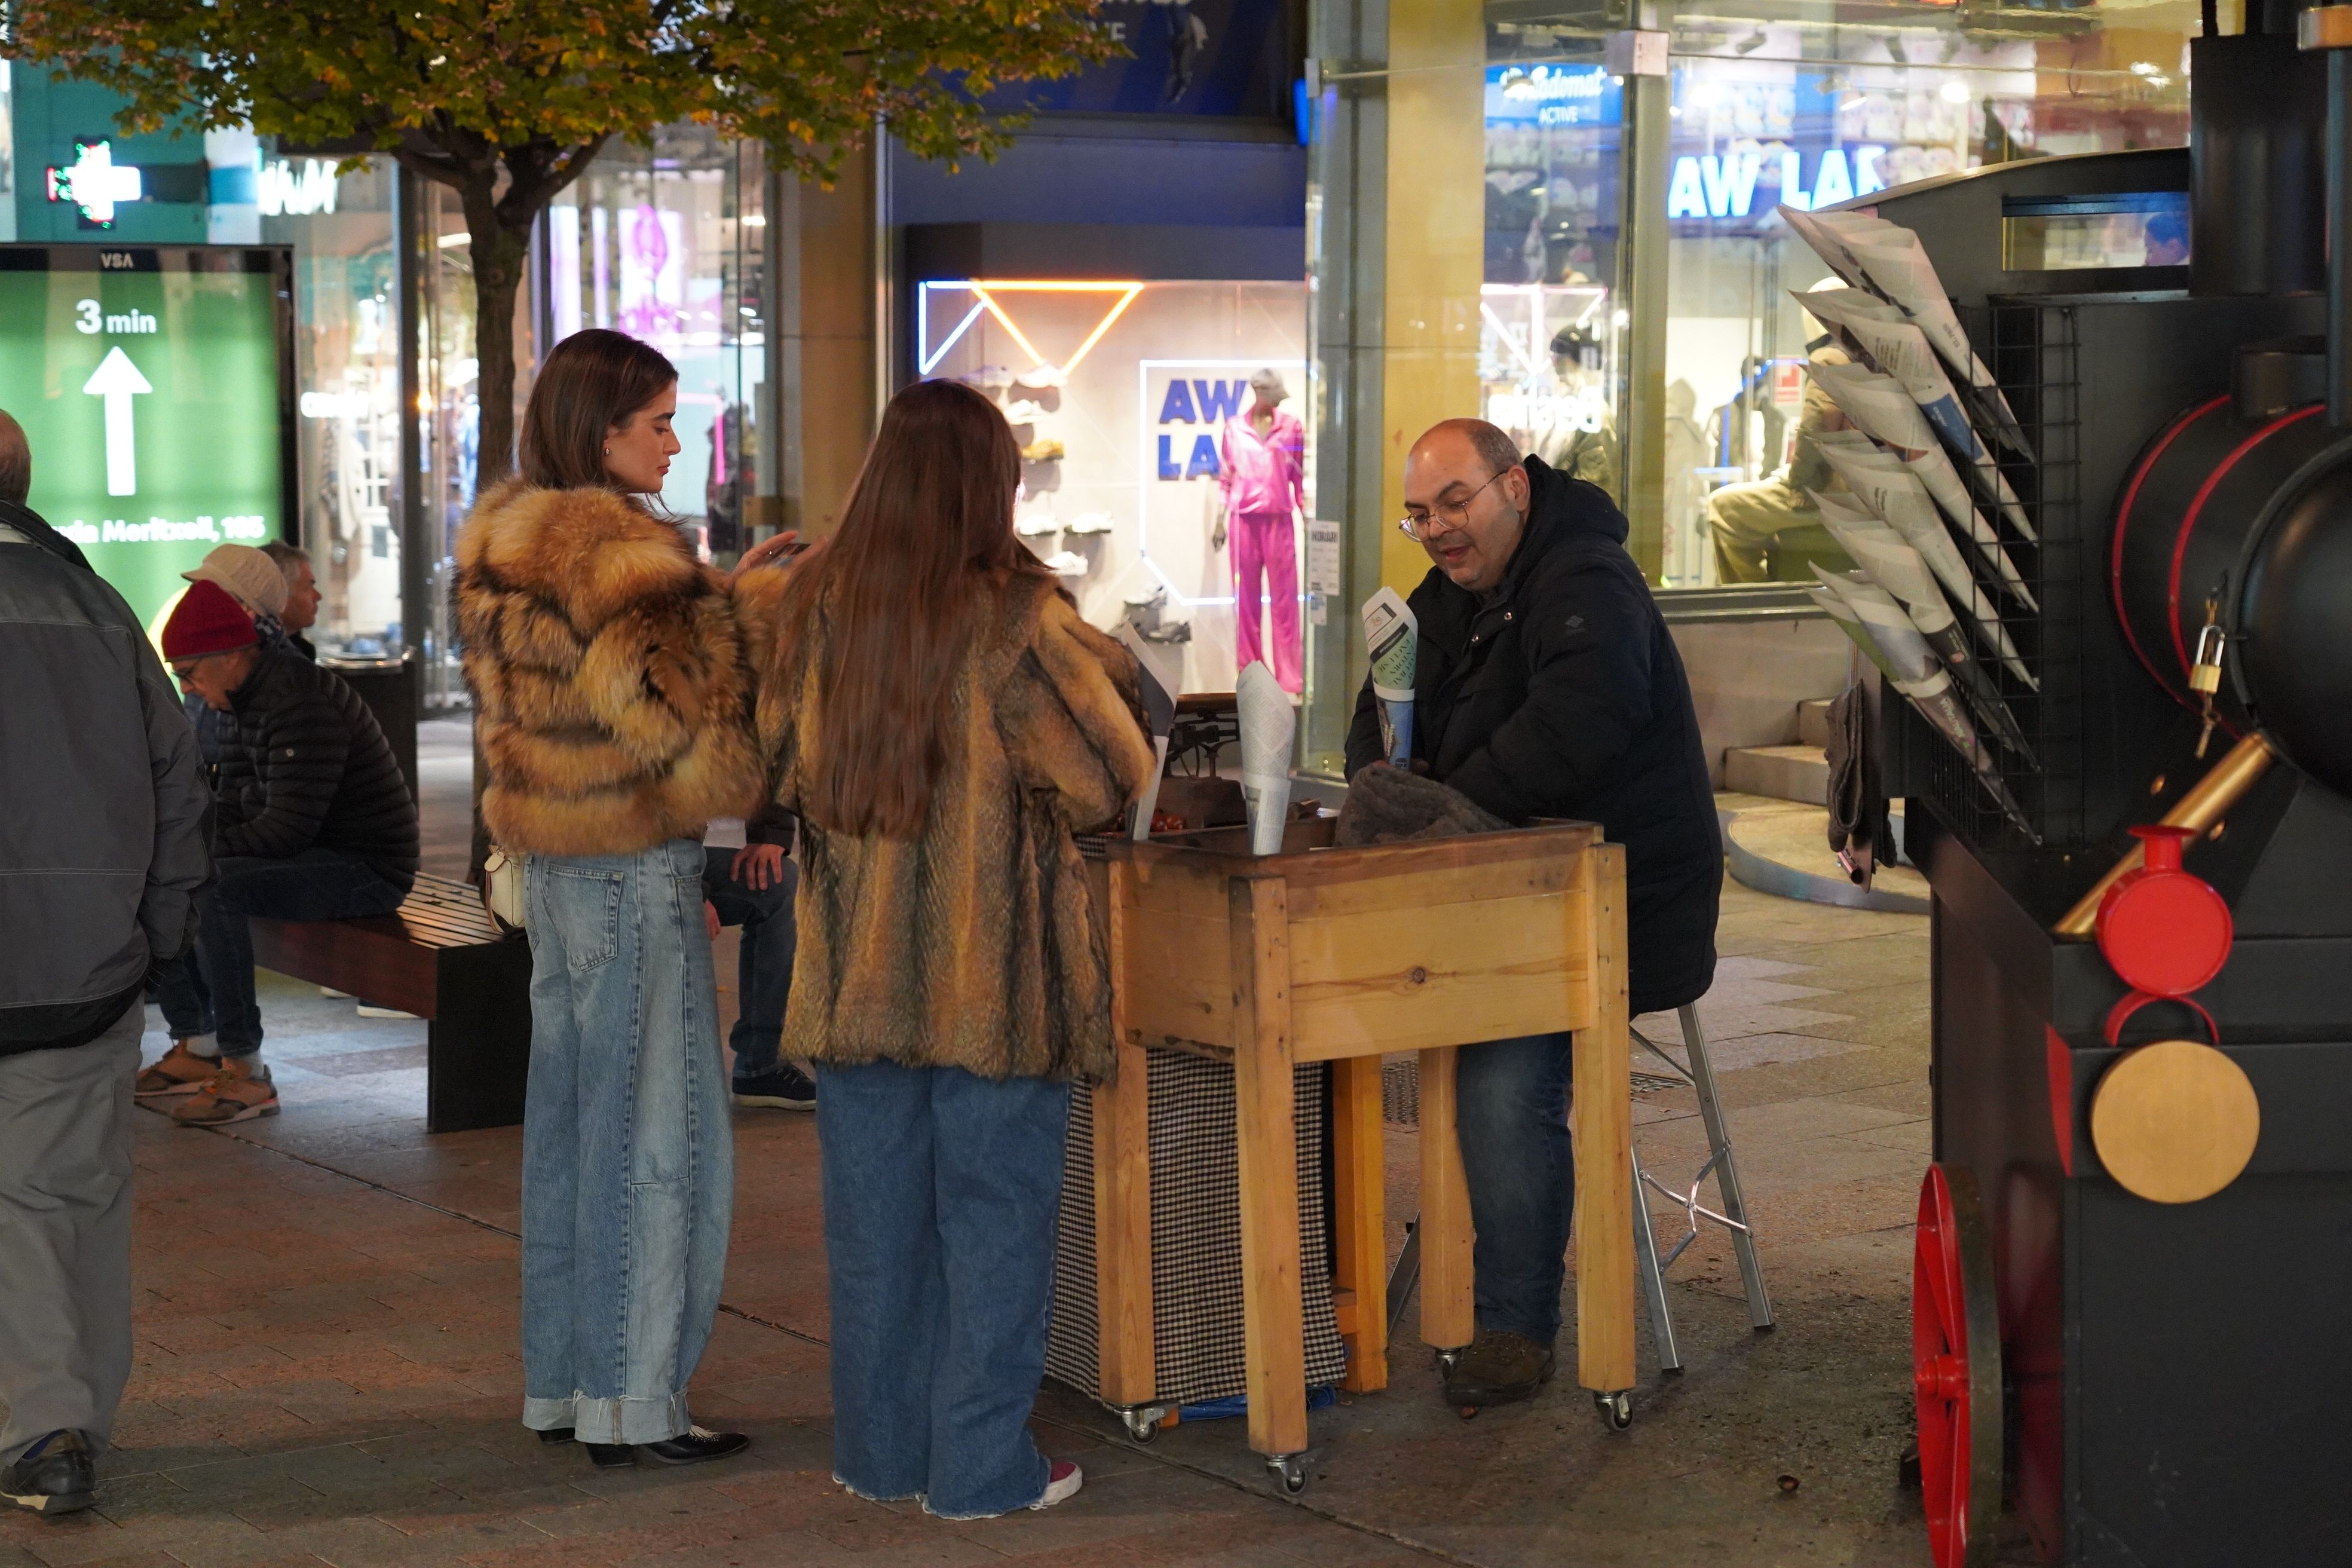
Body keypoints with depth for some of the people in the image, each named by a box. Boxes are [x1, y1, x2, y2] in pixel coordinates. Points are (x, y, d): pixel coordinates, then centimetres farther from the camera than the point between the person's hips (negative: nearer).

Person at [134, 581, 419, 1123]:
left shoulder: (300, 705, -22)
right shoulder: (250, 698, 10)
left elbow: (289, 826, -27)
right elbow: (232, 804, 14)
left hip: (369, 869, -11)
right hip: (319, 855, 11)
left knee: (213, 887, -30)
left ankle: (246, 1075, -25)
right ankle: (197, 1049, 14)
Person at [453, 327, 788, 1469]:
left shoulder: (503, 549, 10)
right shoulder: (626, 559, -18)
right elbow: (698, 750, -18)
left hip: (554, 870, 9)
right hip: (636, 872, -9)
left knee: (568, 1120, 15)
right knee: (655, 1130, -1)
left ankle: (559, 1385, 22)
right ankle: (630, 1407, 3)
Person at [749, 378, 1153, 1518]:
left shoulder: (814, 610, 0)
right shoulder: (1014, 620, -15)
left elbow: (781, 767, 12)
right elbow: (1113, 781, -9)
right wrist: (1107, 669, 9)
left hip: (853, 972, 5)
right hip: (992, 974, -4)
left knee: (876, 1218, 14)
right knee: (992, 1215, 5)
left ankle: (880, 1451, 23)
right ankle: (982, 1466, 10)